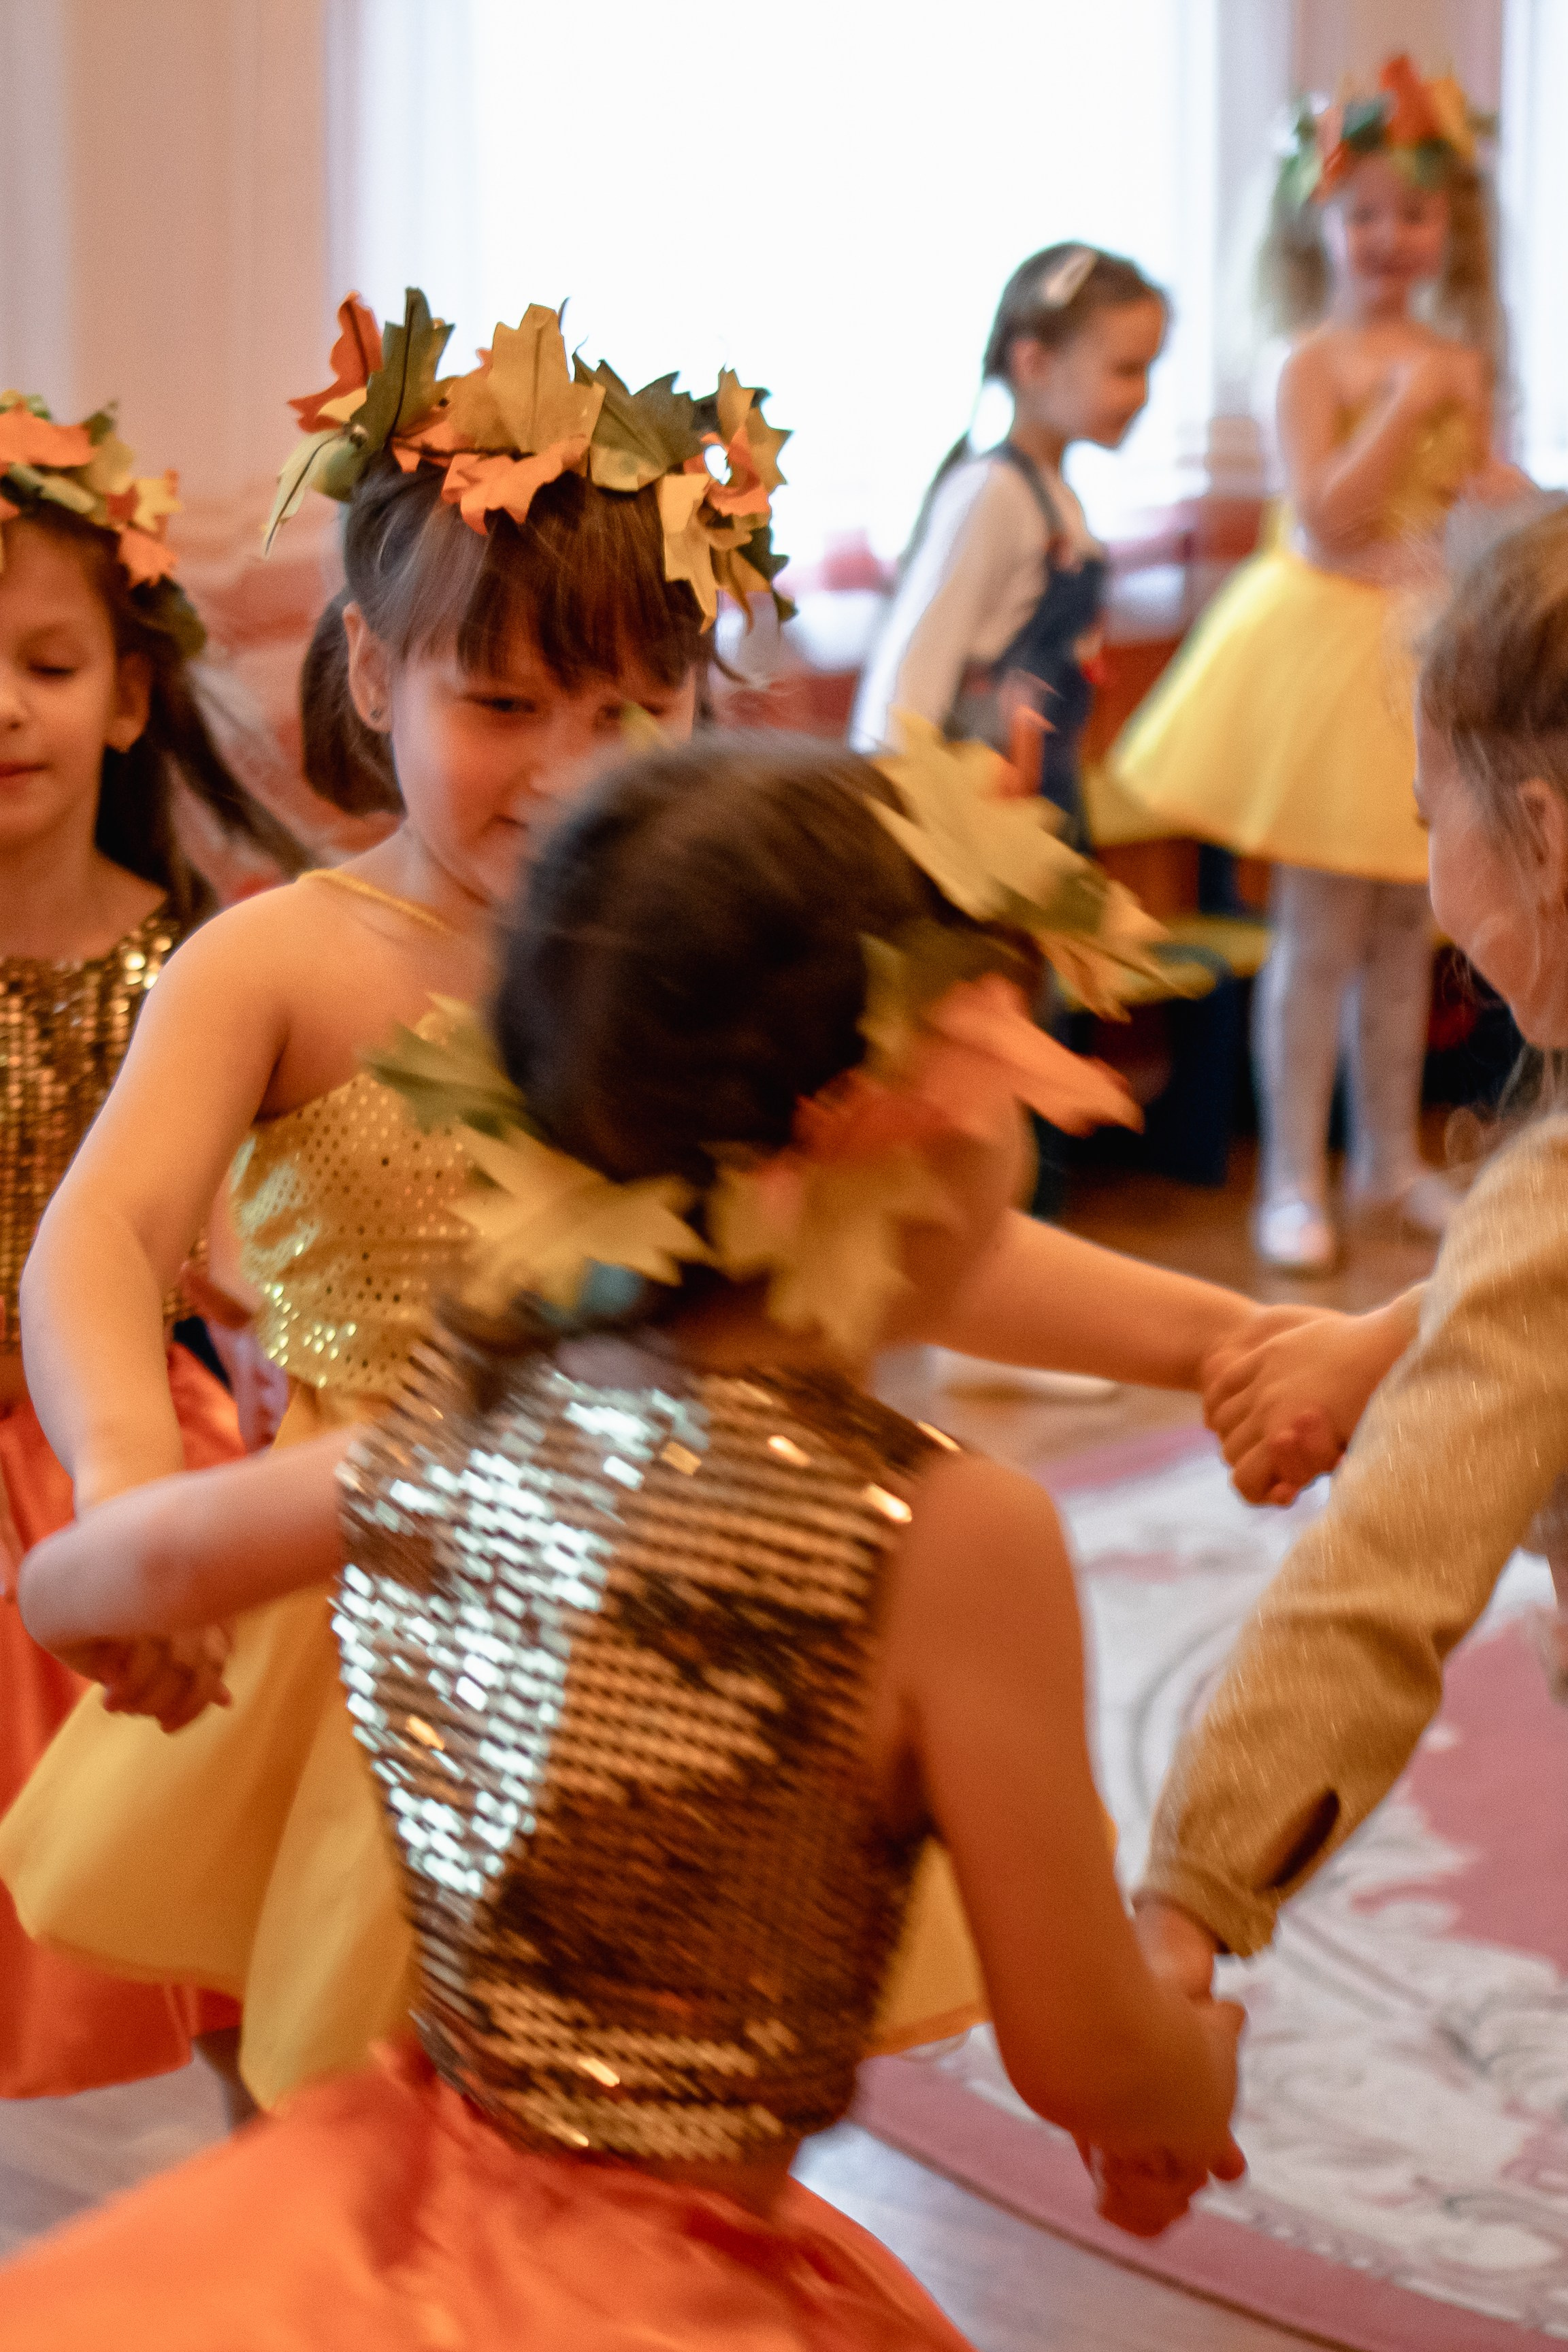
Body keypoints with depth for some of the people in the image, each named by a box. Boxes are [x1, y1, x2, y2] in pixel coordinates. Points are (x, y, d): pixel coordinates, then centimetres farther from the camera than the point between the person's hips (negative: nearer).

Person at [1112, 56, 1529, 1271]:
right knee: (1319, 934, -1)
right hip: (1332, 649, -6)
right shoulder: (1316, 362, -11)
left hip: (1433, 654, 6)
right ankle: (1293, 1178, 9)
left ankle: (1388, 1156, 26)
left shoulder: (1459, 361, 7)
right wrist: (1410, 399, -22)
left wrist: (1505, 498, -5)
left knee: (1407, 931, 13)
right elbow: (1327, 518, -21)